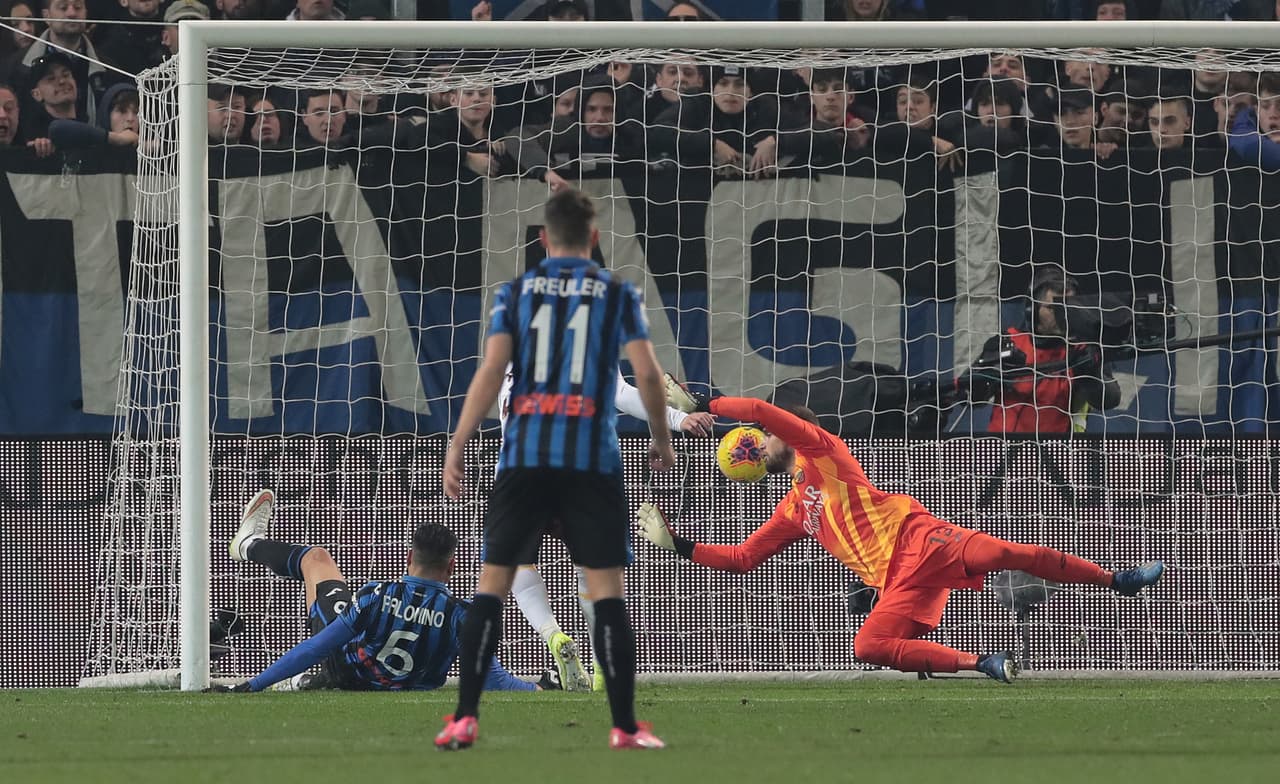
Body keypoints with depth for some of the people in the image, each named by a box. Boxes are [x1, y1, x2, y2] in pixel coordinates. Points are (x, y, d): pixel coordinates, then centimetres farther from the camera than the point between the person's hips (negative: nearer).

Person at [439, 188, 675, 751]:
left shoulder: (516, 293, 7)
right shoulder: (617, 295, 6)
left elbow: (491, 372, -3)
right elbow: (647, 373, -2)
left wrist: (456, 447, -1)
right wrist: (661, 441, 13)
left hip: (524, 456, 1)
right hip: (593, 460, -1)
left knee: (492, 583, 5)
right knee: (607, 588, 2)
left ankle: (465, 719, -2)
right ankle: (625, 727, -2)